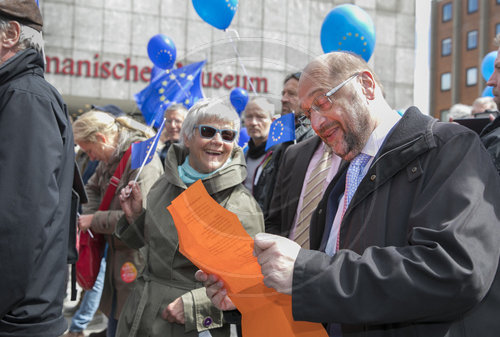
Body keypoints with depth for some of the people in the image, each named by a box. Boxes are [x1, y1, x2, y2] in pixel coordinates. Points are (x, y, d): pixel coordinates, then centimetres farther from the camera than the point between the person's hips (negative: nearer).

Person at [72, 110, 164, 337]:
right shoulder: (112, 158, 9)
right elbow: (92, 188, 24)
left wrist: (95, 220, -16)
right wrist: (88, 215, 3)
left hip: (137, 258, -9)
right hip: (117, 256, 9)